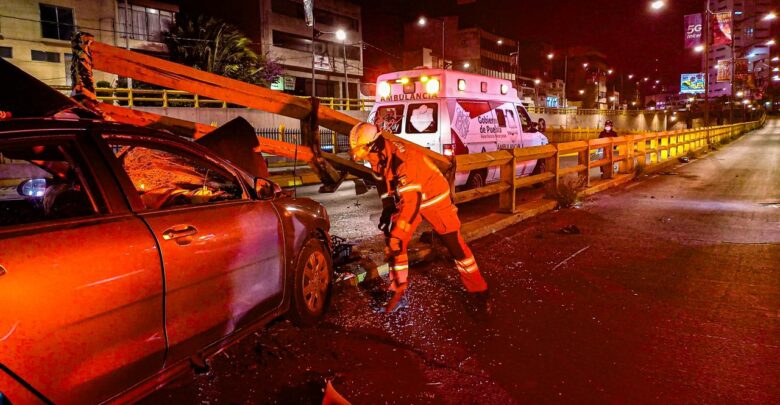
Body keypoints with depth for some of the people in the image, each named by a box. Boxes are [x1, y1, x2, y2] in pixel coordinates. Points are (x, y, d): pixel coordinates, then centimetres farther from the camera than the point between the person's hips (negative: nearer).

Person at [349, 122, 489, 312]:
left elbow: (411, 201, -37)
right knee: (393, 243, -3)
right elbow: (385, 185, 10)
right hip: (406, 199, 7)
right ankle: (399, 289, 11)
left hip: (433, 197, -7)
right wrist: (387, 210, 7)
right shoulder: (380, 158, -10)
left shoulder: (402, 160, -36)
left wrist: (396, 234, -34)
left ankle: (477, 287, 15)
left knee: (454, 242, 0)